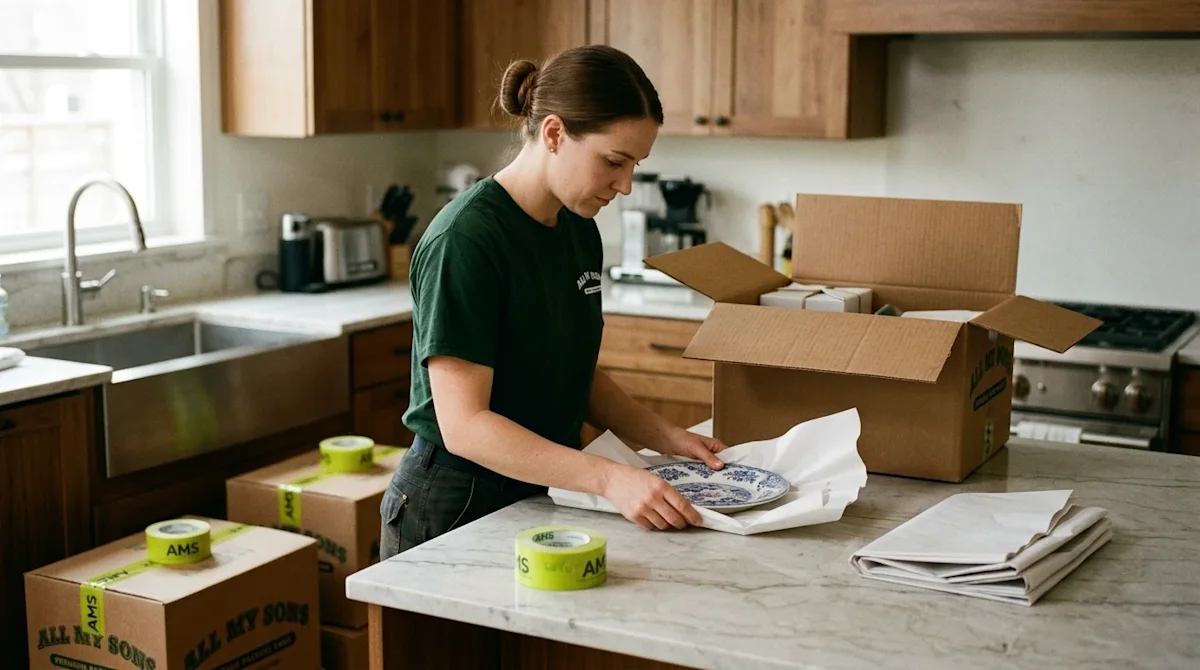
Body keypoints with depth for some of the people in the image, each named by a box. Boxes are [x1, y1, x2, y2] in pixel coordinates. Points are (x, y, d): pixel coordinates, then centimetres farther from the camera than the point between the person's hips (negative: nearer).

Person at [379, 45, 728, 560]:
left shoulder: (580, 230, 2)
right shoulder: (465, 240, -22)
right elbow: (463, 424, -27)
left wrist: (663, 437, -3)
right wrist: (608, 478, -34)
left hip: (543, 494, 7)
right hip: (455, 510, -7)